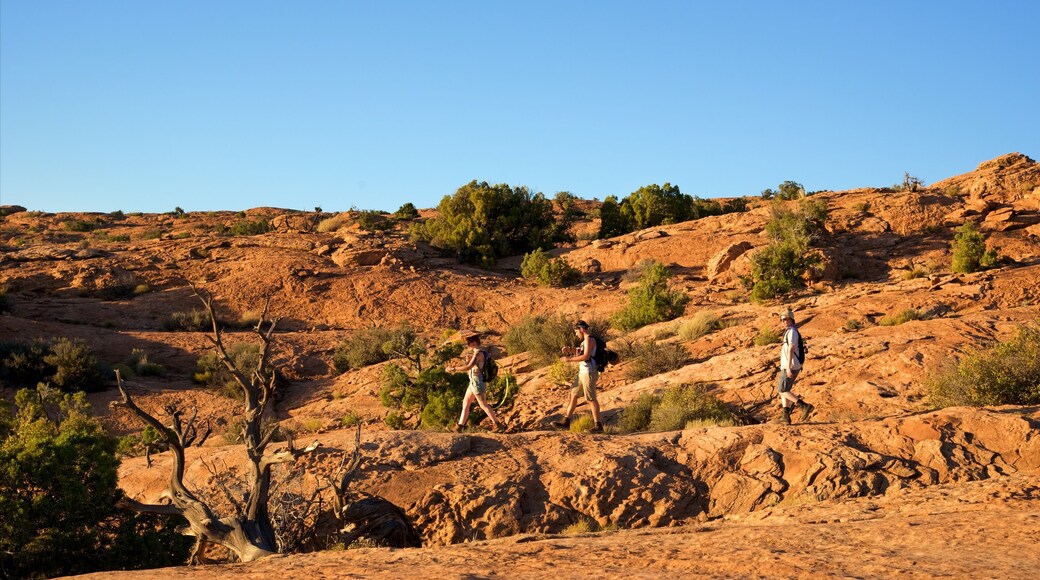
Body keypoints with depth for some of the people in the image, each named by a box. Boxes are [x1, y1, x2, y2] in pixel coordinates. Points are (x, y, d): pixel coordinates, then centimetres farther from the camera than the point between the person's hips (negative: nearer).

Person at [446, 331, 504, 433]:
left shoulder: (478, 353, -19)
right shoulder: (475, 353, 12)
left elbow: (468, 367, -26)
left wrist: (453, 369, -21)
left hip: (478, 383, -10)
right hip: (473, 383, 10)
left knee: (483, 405, -3)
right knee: (465, 403, 11)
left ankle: (497, 425, 3)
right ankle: (460, 426, 15)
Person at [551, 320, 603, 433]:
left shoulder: (589, 339, -14)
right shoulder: (586, 340, 18)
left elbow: (586, 356, -25)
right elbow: (580, 352, 27)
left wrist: (569, 359, -19)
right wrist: (570, 350, 10)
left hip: (589, 373, -10)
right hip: (582, 372, 10)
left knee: (591, 399, -7)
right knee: (573, 395, 11)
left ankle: (598, 426, -2)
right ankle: (566, 421, 15)